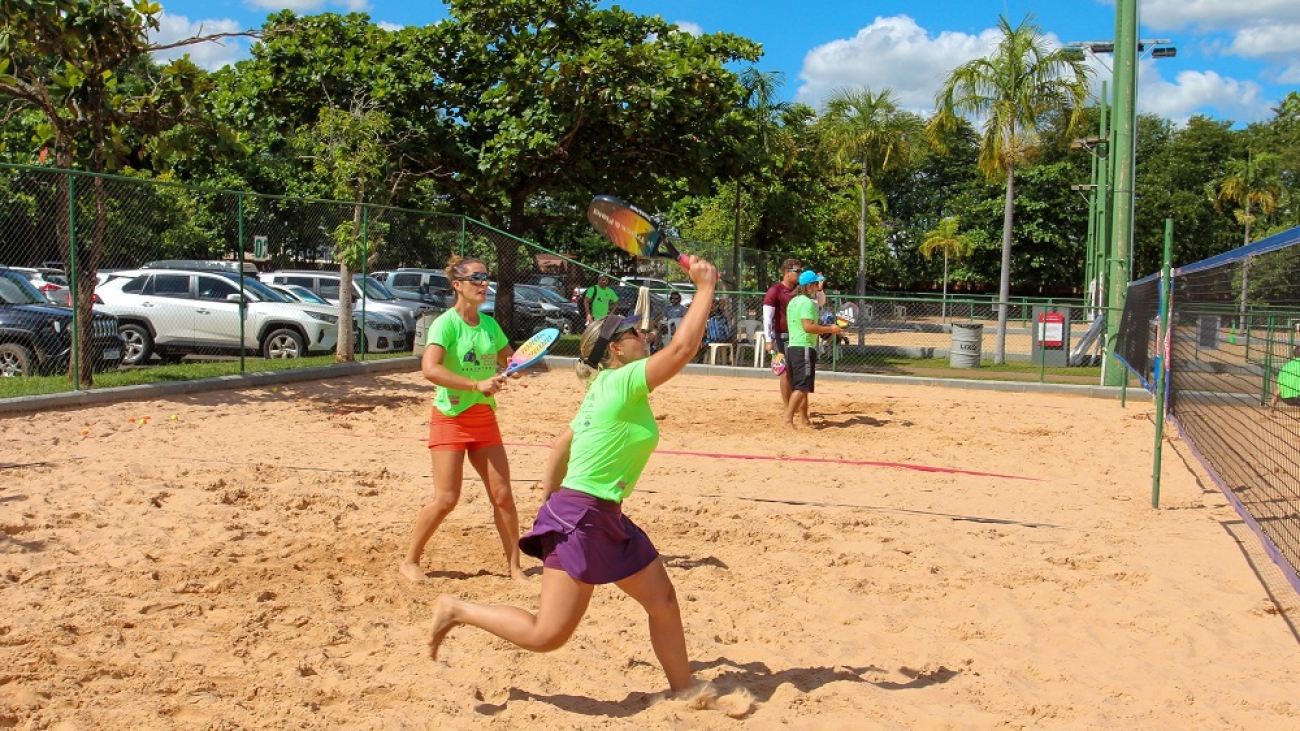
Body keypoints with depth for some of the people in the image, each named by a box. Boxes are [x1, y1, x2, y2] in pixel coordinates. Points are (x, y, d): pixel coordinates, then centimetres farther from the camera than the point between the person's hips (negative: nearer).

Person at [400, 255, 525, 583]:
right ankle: (409, 561, 13)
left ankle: (514, 566, 14)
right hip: (450, 418, -6)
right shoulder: (446, 323, -14)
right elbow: (430, 369, -28)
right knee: (446, 498, -7)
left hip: (485, 417, 6)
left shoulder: (490, 324, 6)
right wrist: (476, 385, -34)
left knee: (502, 495, 3)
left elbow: (510, 361, 21)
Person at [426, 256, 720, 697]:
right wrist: (705, 288, -14)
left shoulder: (604, 391, 13)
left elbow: (559, 450, 19)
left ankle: (683, 692, 25)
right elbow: (683, 347, -23)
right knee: (547, 635, -5)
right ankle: (456, 610, 10)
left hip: (606, 520, 10)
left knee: (663, 599, 12)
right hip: (581, 518, -10)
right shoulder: (622, 382, -15)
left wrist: (553, 507, 24)